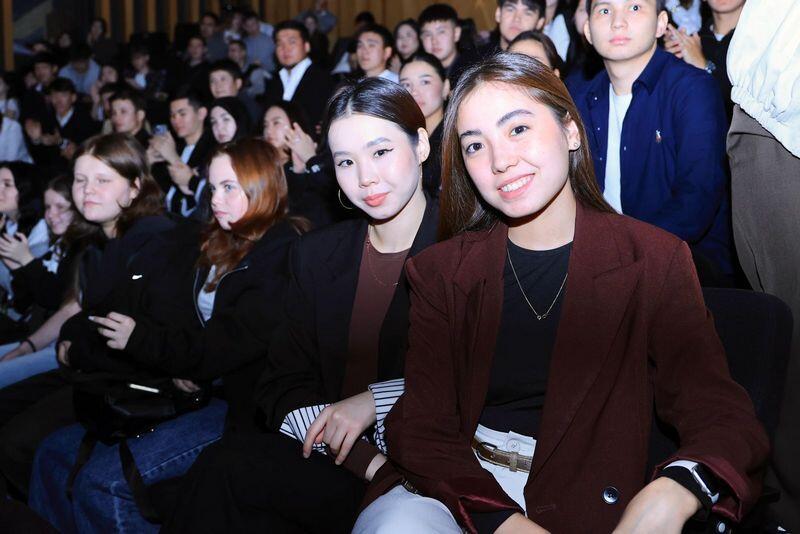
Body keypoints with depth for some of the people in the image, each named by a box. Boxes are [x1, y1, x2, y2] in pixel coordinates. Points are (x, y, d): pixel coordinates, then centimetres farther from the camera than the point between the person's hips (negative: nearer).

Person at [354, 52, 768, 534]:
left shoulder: (654, 261, -1)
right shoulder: (441, 272, 4)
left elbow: (721, 416, -7)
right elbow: (422, 429, -3)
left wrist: (671, 494, -31)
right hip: (460, 490, 0)